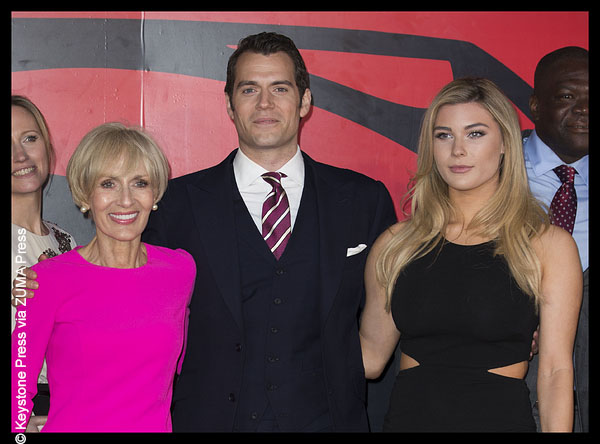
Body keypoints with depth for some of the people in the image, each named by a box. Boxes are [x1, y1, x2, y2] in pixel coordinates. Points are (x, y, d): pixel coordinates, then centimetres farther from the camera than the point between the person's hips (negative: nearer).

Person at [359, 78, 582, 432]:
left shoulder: (550, 245, -4)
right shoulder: (396, 244, 2)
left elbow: (555, 371, -6)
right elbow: (370, 358, 6)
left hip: (502, 417, -2)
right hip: (408, 416, 2)